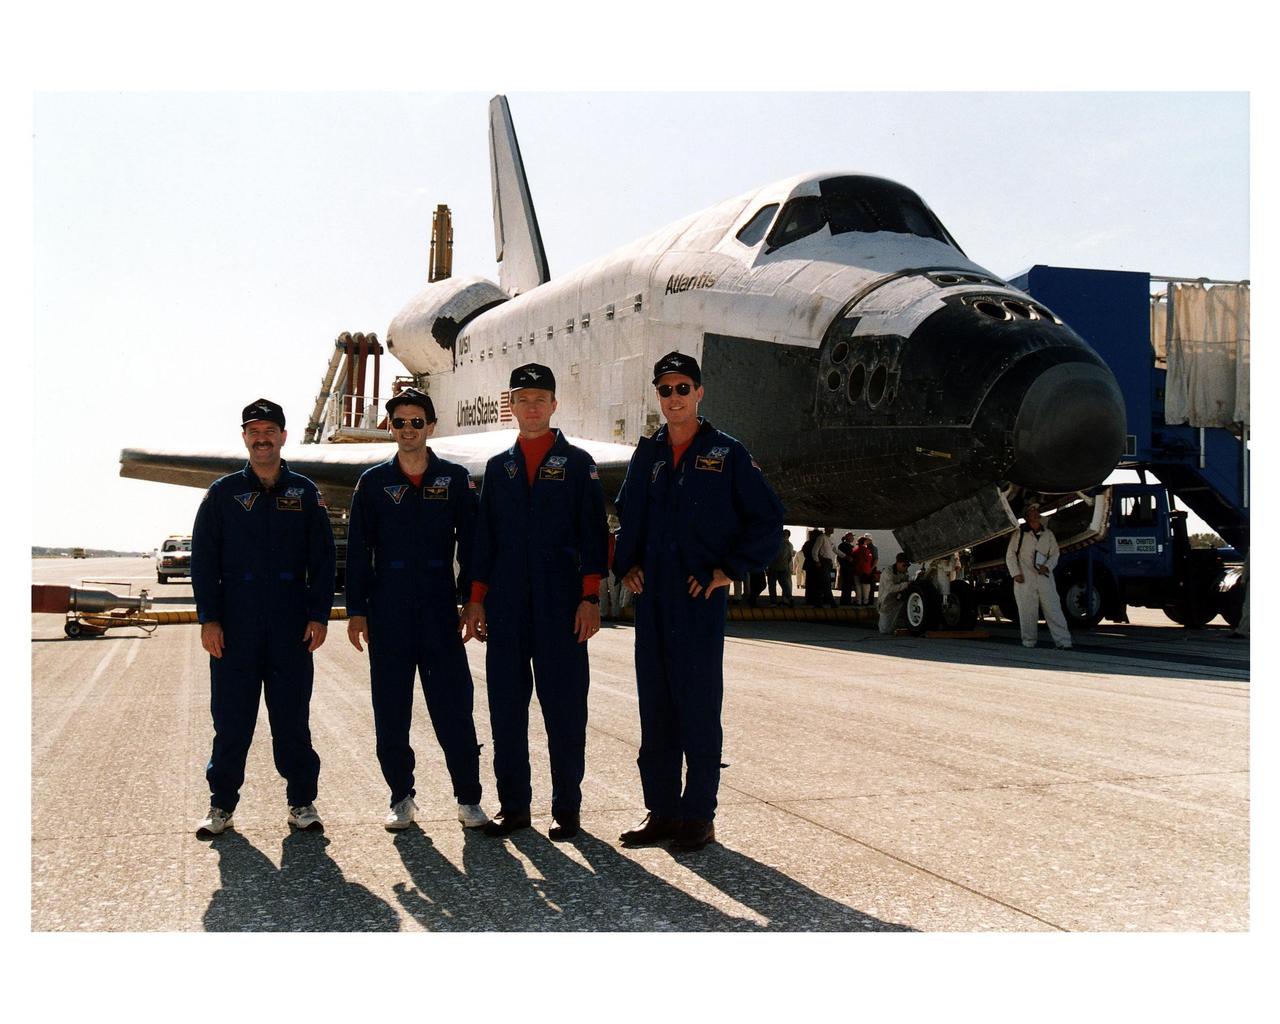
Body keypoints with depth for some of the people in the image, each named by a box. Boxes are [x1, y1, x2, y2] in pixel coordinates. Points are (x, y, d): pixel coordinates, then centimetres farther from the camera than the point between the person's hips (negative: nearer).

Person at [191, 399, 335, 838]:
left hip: (291, 626, 0)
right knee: (231, 718, 4)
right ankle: (222, 805, 16)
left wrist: (319, 615, -2)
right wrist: (208, 618, -4)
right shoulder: (223, 492, 7)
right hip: (235, 624, 0)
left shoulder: (305, 493, 8)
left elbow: (322, 558, 6)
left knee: (292, 718, 5)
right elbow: (203, 558, 4)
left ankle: (302, 802, 15)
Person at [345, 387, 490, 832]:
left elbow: (471, 543, 6)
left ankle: (468, 797, 8)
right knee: (390, 709, 5)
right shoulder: (374, 481, 7)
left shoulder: (455, 478, 5)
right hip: (387, 609, 1)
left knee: (453, 704, -2)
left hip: (439, 608, -1)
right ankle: (401, 797, 18)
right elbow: (358, 549, 7)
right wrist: (356, 610, 1)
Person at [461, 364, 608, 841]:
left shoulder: (577, 463, 4)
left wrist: (590, 597, -8)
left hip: (561, 604, -3)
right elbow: (484, 538, 14)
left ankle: (567, 809, 11)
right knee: (506, 707, 5)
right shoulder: (498, 466, 14)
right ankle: (513, 806, 16)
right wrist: (476, 599, 8)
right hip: (507, 605, 3)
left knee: (564, 708, 0)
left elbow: (593, 534, 0)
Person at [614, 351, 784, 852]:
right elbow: (627, 515, 22)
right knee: (655, 703, 8)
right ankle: (661, 809, 18)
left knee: (699, 704, -1)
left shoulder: (726, 453, 0)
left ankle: (699, 815, 8)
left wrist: (730, 569, -5)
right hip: (652, 596, 5)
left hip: (700, 597, -4)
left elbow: (767, 518, -1)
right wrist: (626, 565, 8)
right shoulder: (648, 453, 12)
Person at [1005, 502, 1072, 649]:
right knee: (1027, 612, 0)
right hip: (1024, 578, -2)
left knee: (1053, 609, -4)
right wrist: (1015, 573, -6)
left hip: (1044, 577, 2)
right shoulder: (1019, 533, 3)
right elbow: (1010, 554, 4)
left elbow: (1055, 554, 16)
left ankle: (1063, 642, -5)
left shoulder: (1048, 534, 12)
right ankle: (1029, 643, 10)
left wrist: (1047, 566, -3)